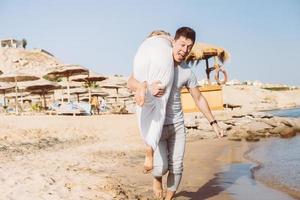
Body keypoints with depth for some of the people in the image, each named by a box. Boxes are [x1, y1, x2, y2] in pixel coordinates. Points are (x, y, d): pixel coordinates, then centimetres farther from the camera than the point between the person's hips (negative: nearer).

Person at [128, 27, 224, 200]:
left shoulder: (188, 73, 4)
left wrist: (214, 123, 12)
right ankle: (157, 178, 24)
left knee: (177, 167, 2)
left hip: (177, 125, 4)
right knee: (162, 167, -13)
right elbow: (131, 82, -12)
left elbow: (199, 99, 13)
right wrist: (146, 87, -34)